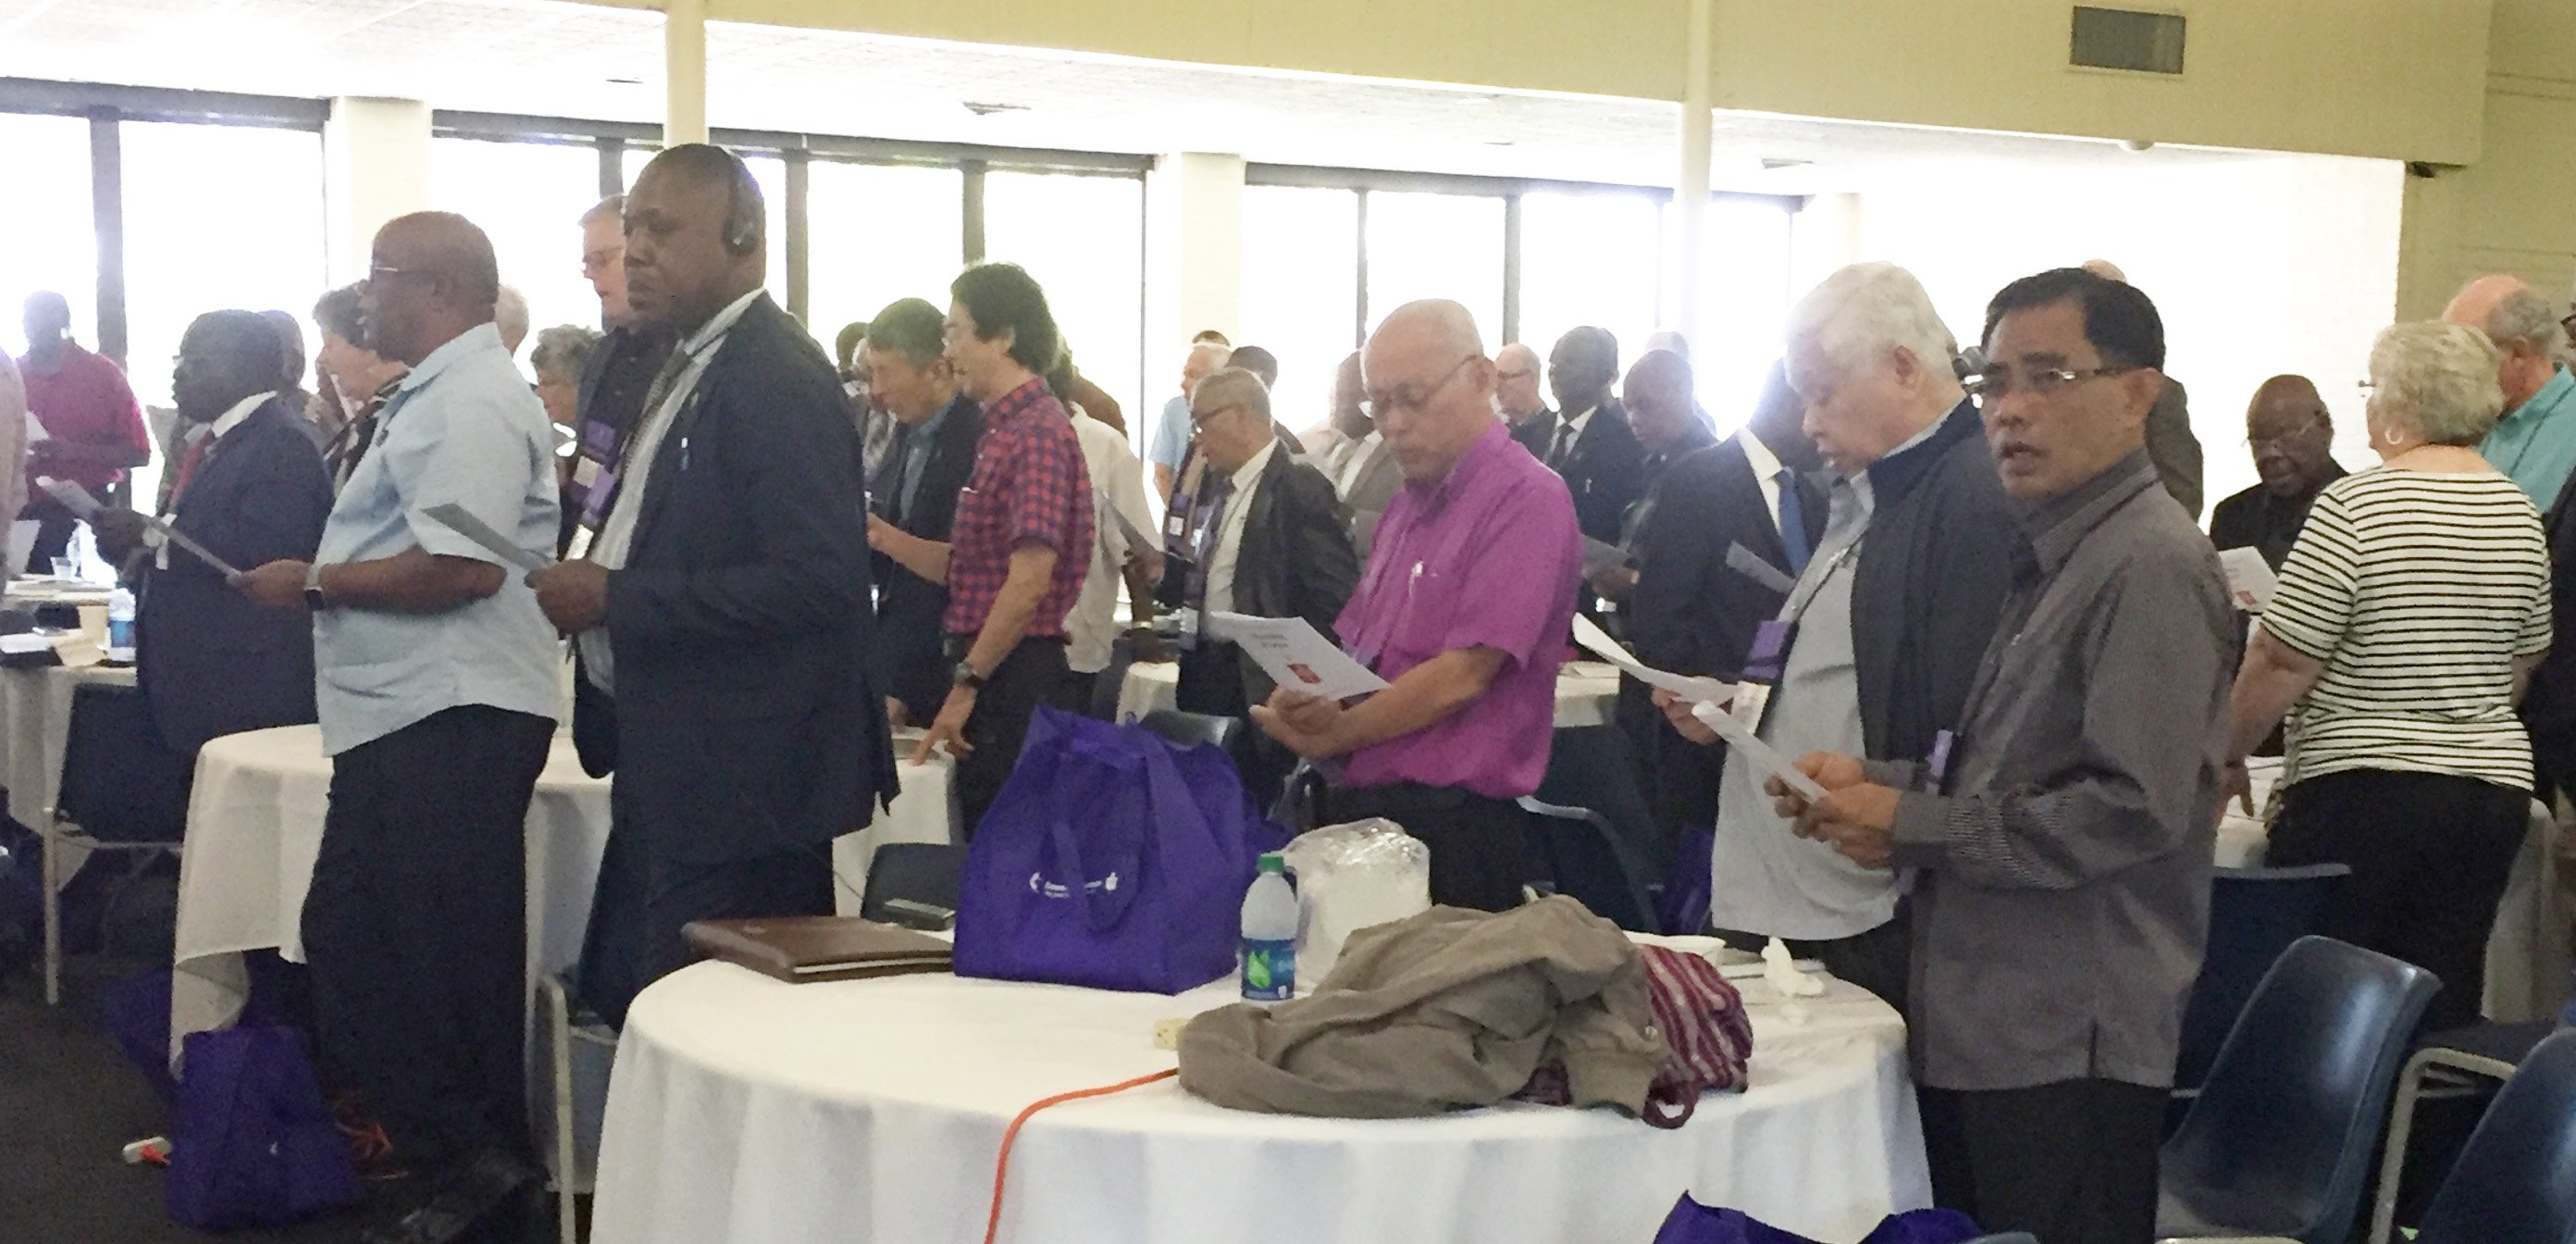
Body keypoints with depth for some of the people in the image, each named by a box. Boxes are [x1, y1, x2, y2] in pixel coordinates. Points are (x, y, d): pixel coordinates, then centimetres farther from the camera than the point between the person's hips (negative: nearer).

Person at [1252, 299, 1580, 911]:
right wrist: (1299, 697, -5)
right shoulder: (1409, 504, 17)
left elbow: (1462, 676, -17)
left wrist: (1333, 735, -7)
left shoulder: (1526, 499, -11)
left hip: (1452, 827, -8)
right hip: (1364, 807, 8)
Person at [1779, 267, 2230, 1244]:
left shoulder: (2152, 565, -15)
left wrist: (1914, 825, -17)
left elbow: (2136, 807, -23)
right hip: (1982, 1020, 9)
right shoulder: (2054, 556, 15)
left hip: (2069, 1044, -9)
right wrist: (1878, 784, 6)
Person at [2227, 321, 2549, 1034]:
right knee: (2443, 1005, 9)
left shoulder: (2354, 508, -13)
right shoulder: (2519, 514, 8)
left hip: (2362, 788, -6)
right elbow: (2524, 663, 18)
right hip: (2493, 788, 7)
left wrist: (2228, 756, 0)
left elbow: (2281, 660, -13)